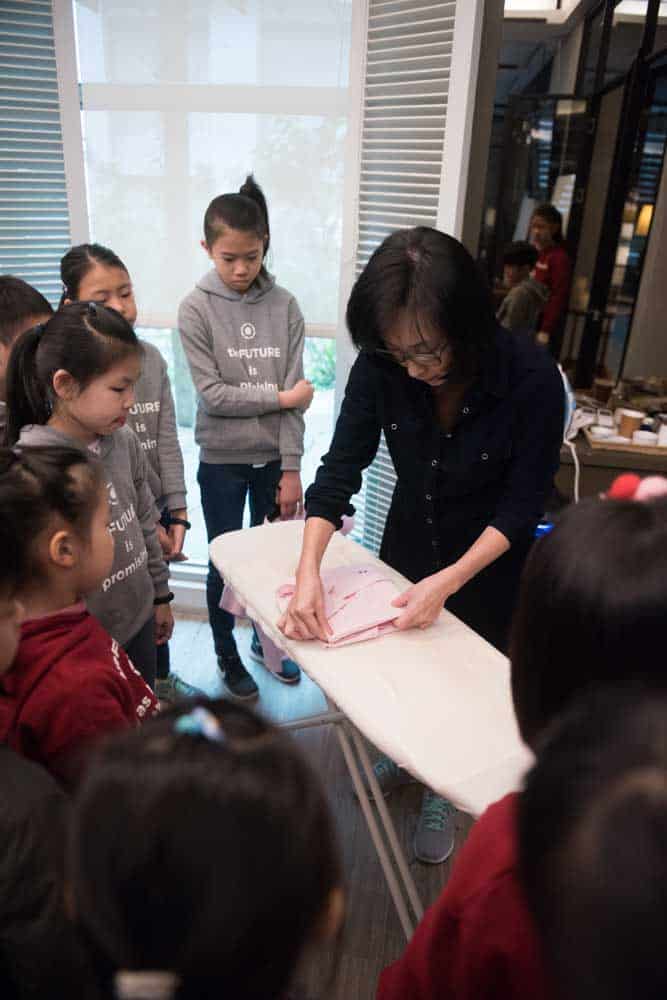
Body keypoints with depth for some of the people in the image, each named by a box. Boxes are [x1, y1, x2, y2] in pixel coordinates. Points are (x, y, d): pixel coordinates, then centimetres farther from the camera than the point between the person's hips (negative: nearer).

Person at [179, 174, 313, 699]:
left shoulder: (285, 306, -3)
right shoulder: (196, 309, -8)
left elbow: (296, 395, -5)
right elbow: (212, 394, -13)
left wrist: (291, 469, -8)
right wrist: (279, 396, -13)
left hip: (272, 460, 2)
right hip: (222, 461, -2)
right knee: (225, 564, 10)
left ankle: (266, 641, 38)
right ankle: (228, 656, 31)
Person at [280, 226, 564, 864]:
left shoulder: (531, 379, -31)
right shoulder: (381, 365, -23)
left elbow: (523, 507, -23)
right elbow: (340, 468, -22)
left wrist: (448, 582, -33)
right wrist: (308, 572, -34)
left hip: (489, 557, -3)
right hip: (409, 538, 3)